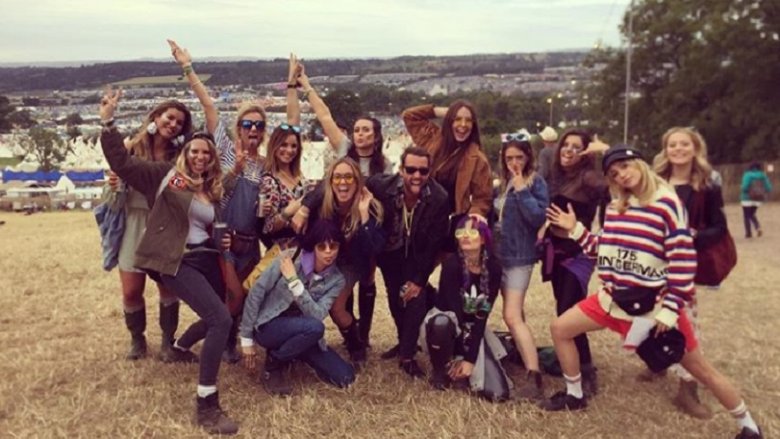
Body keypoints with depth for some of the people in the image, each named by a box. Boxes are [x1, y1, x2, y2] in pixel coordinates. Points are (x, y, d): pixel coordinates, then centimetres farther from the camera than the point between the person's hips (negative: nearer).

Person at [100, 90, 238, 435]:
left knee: (215, 319, 18)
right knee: (221, 319, -21)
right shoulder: (166, 176, 0)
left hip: (205, 259, 7)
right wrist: (108, 123, -13)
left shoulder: (213, 191, 14)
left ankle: (180, 347, 54)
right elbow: (121, 161, -5)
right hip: (175, 261, -7)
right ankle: (206, 405, -14)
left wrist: (221, 242, 6)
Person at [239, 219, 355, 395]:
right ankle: (273, 365, -8)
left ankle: (293, 353, 14)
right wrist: (247, 340, -9)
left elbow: (317, 315, -23)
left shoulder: (336, 280, -9)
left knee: (345, 377, -7)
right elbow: (256, 293, -12)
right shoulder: (290, 259, -18)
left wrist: (294, 280, -31)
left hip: (302, 332, 4)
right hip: (268, 326, -4)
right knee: (314, 327, -35)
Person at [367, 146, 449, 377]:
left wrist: (419, 279, -17)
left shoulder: (439, 199, -29)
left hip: (417, 255, -2)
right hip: (390, 251, 2)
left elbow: (434, 245, -21)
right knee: (395, 298, 10)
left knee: (415, 296, -16)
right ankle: (403, 342, 35)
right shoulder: (381, 186, -29)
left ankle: (407, 355, -2)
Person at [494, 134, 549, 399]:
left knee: (512, 316, -16)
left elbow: (539, 218, -21)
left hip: (519, 257, -7)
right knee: (515, 313, 19)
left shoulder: (535, 182, -9)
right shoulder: (503, 183, 11)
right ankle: (520, 353, 35)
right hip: (499, 254, 8)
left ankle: (534, 377, -18)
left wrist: (522, 190, -22)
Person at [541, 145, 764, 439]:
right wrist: (575, 229, 6)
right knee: (560, 329, 4)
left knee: (700, 369, 4)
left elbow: (683, 260, -17)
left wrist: (670, 309, -18)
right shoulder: (615, 208, 6)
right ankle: (574, 396, 23)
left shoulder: (666, 204, -15)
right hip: (615, 298, 7)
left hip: (655, 304, -6)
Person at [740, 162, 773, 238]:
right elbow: (769, 188, -1)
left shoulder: (747, 175, -12)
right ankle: (758, 227, 0)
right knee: (752, 214, 22)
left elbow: (745, 187, -22)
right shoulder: (763, 176, 1)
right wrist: (761, 191, 16)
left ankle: (748, 233, 7)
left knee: (746, 216, 8)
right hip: (758, 200, 5)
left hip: (747, 199, -4)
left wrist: (741, 188, 0)